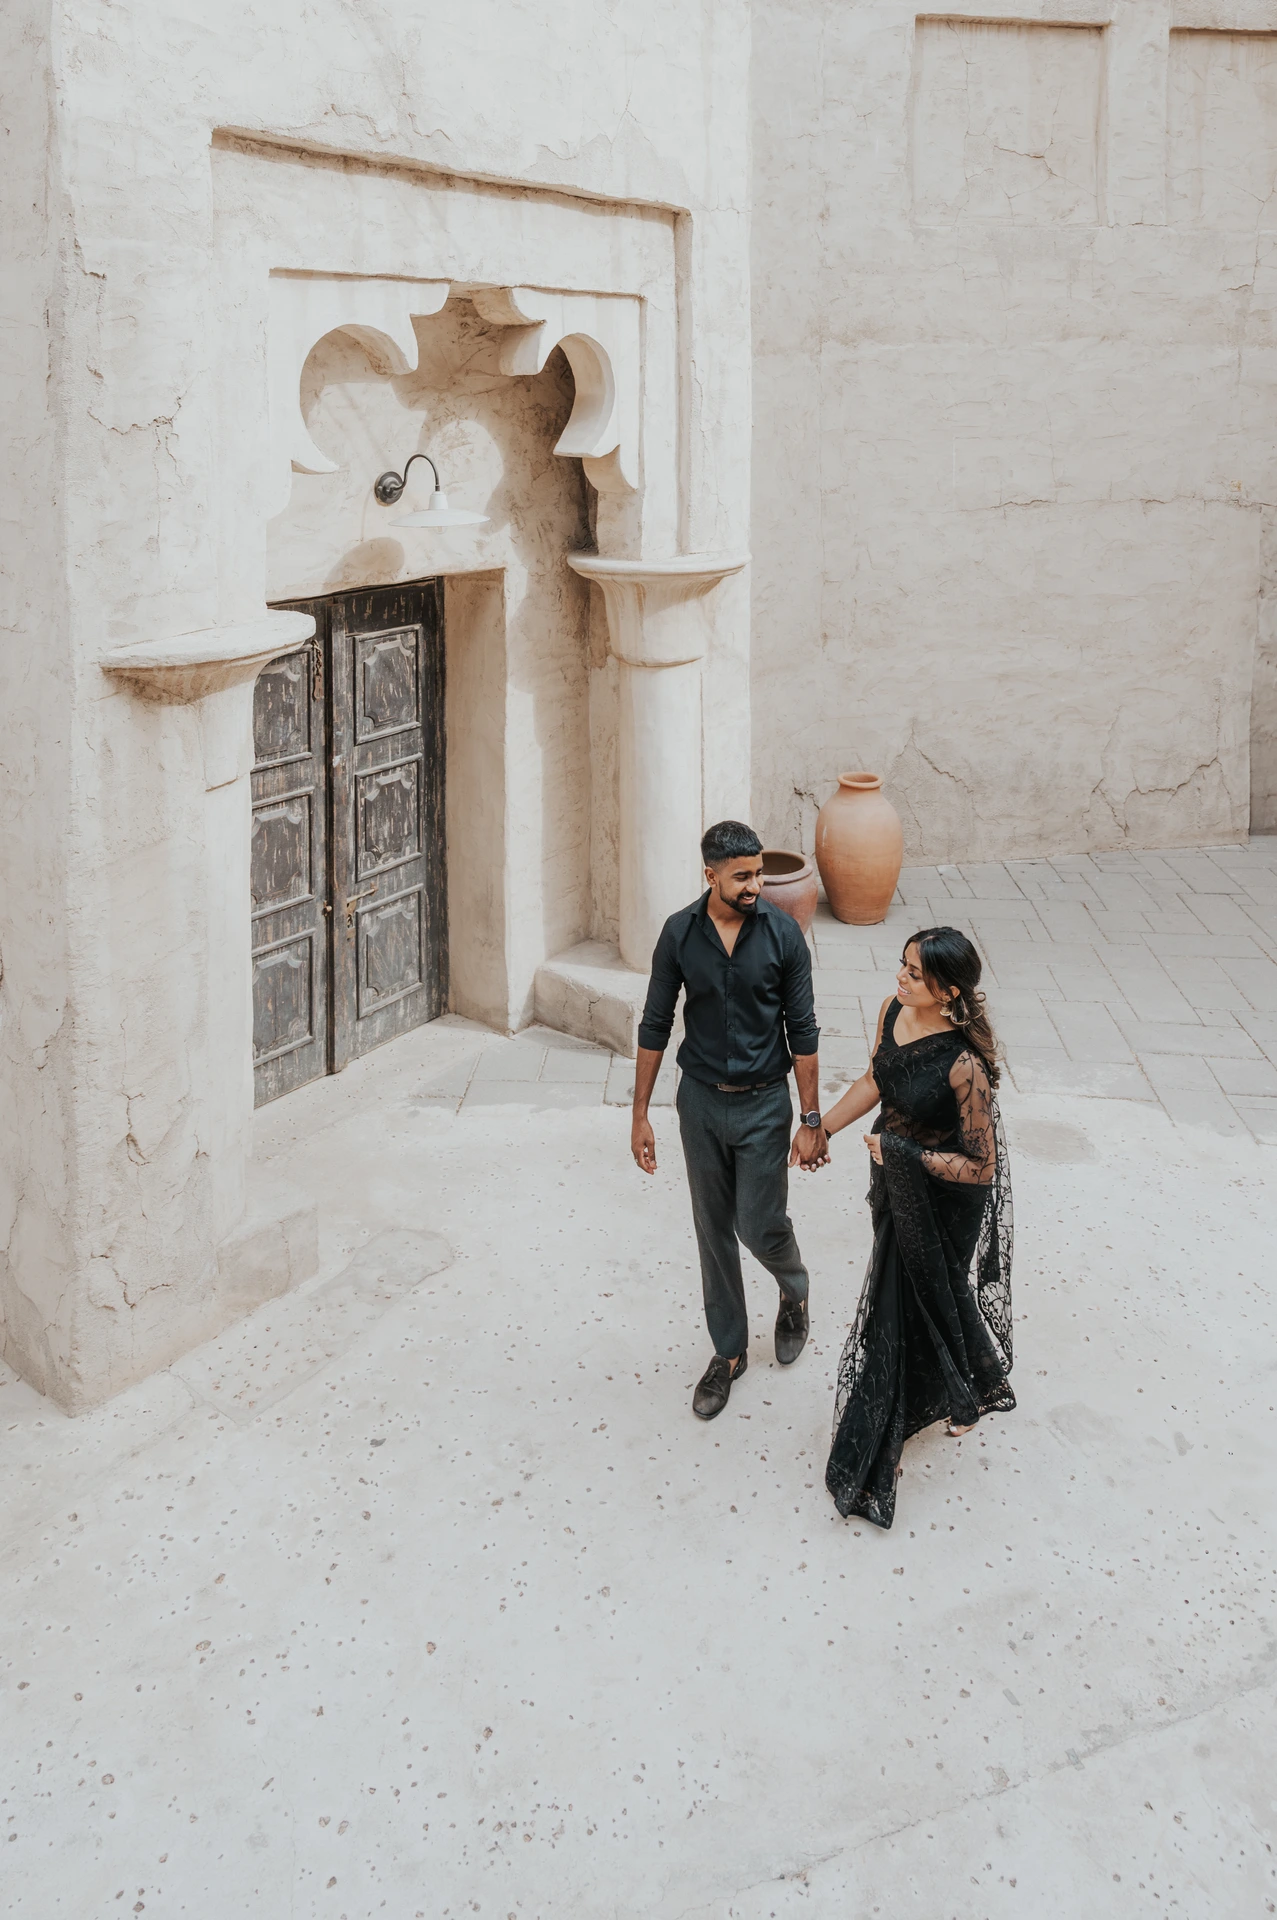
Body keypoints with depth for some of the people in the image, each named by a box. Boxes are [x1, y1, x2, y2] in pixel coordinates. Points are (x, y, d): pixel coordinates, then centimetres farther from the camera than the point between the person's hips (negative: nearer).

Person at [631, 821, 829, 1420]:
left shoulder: (783, 933, -12)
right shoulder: (679, 934, -9)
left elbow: (802, 1032, -7)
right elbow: (655, 1026, -1)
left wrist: (811, 1120, -7)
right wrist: (640, 1115, -1)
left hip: (763, 1102, -2)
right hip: (701, 1100, 2)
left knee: (759, 1226, 1)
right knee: (713, 1230, 11)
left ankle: (795, 1291, 36)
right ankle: (729, 1351, 27)